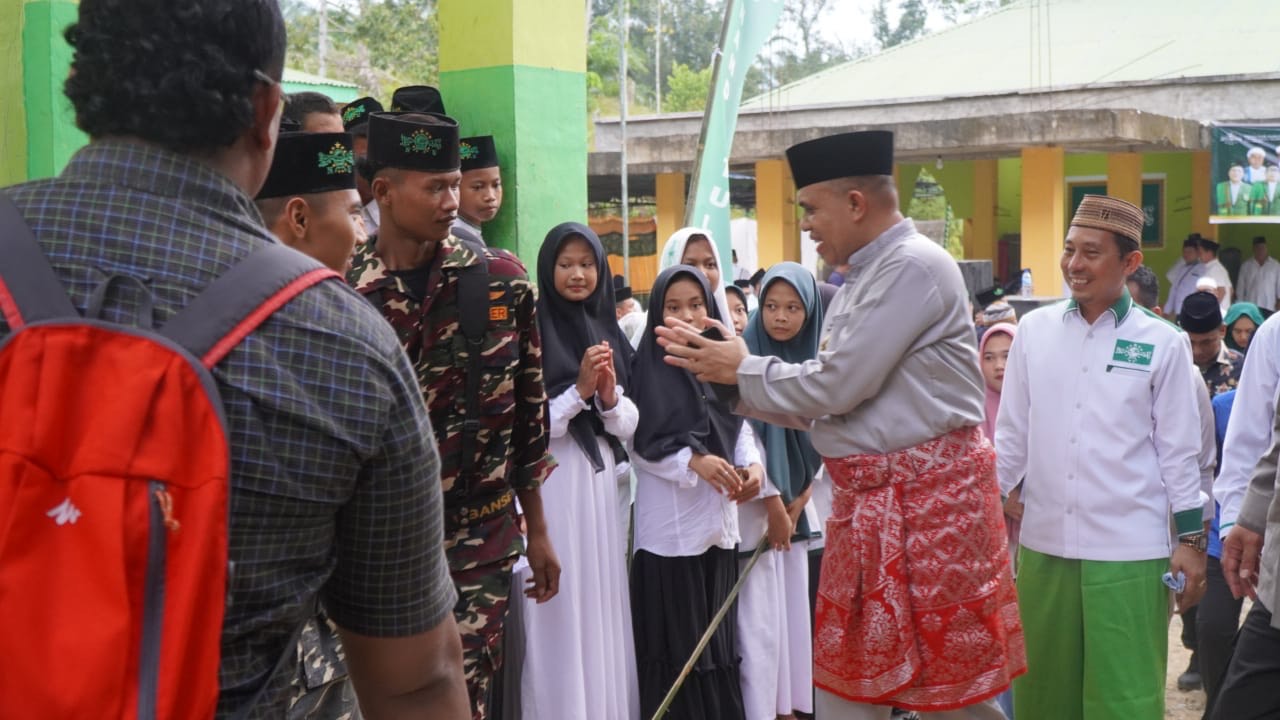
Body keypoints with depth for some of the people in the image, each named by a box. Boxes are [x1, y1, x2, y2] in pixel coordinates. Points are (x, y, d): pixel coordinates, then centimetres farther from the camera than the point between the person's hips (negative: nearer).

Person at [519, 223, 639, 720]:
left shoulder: (608, 332, 11)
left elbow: (628, 425, 10)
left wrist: (609, 397, -10)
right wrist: (579, 391, -16)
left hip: (601, 485, 6)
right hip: (550, 488, -5)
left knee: (603, 609, 12)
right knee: (559, 618, -1)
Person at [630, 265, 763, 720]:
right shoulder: (647, 367, -5)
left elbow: (742, 428, 11)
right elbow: (637, 445, -8)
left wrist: (753, 465, -8)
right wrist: (692, 461, -17)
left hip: (719, 520, 4)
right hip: (669, 525, -4)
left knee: (720, 638, 10)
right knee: (676, 642, 1)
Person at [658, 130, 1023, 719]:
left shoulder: (914, 266, -16)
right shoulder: (861, 279, 15)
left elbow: (836, 386, -19)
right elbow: (825, 403, 14)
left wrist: (742, 370, -5)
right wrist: (727, 374, 6)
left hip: (931, 496, -10)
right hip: (864, 500, 10)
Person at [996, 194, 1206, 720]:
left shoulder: (1162, 343, -1)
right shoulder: (1034, 330, 4)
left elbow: (1179, 450, 2)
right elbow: (1012, 438, 9)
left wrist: (1191, 540, 1)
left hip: (1129, 551, -2)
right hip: (1043, 544, 3)